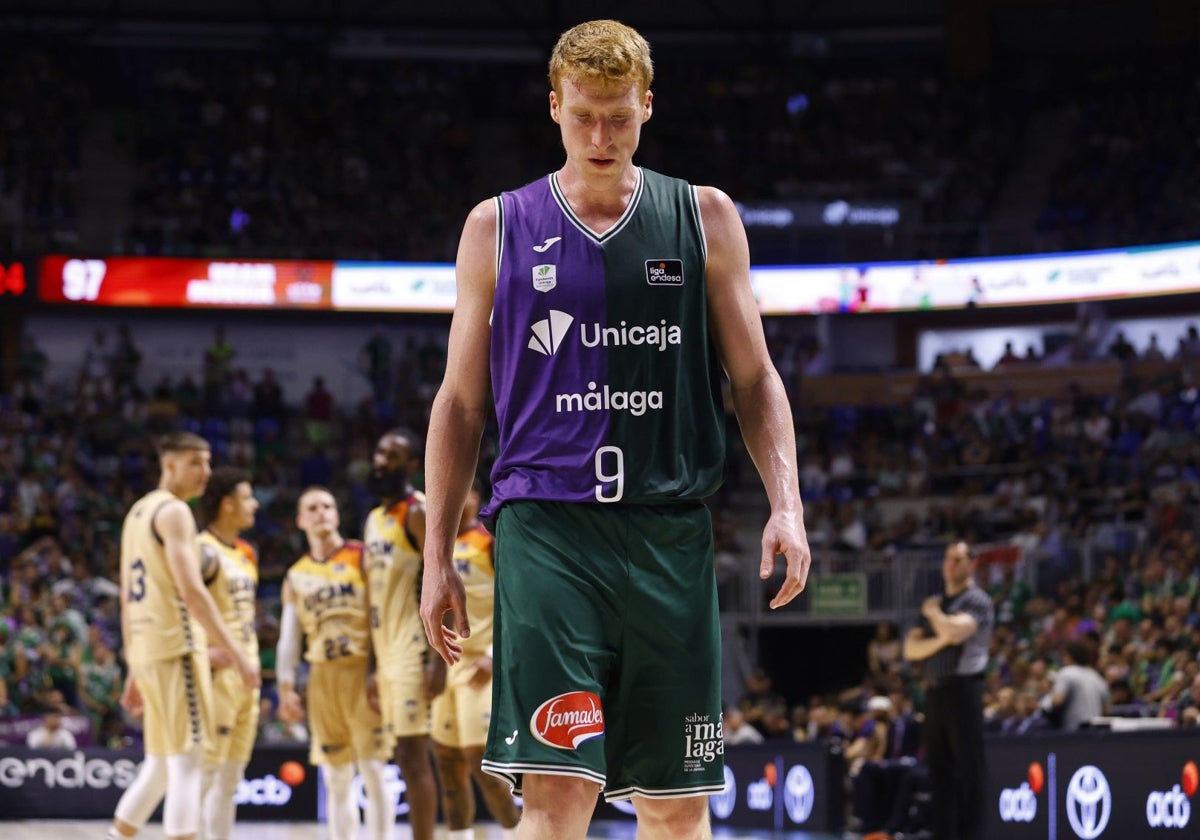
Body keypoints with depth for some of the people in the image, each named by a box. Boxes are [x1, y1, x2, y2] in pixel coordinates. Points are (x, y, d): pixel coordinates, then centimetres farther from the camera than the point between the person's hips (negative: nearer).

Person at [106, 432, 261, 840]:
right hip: (176, 648, -9)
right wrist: (237, 654, -20)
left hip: (146, 652, 9)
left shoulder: (139, 511, 20)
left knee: (160, 766, 17)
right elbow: (192, 591, -19)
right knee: (187, 764, -9)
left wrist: (134, 671, 24)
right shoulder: (173, 512, -9)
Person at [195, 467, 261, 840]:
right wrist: (203, 651, -28)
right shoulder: (206, 552, -13)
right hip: (218, 673, -9)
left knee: (231, 778, 9)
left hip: (246, 675, 9)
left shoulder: (246, 554, 16)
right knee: (205, 774, -9)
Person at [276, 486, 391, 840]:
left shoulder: (362, 558, 2)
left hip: (363, 672, -4)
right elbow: (288, 638, 15)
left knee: (373, 769, -8)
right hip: (322, 677, 4)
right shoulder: (296, 576, 14)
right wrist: (286, 688, 6)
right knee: (336, 778, 5)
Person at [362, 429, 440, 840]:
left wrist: (440, 659, -22)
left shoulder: (418, 512, -9)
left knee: (414, 754, -12)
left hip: (413, 651, -9)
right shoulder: (374, 520, 19)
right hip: (386, 652, 9)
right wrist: (375, 664, 21)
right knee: (405, 756, 9)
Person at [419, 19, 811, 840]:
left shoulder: (704, 218, 10)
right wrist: (438, 555, 8)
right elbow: (461, 402, 12)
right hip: (545, 527, -2)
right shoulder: (498, 227, 8)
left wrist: (786, 504, -4)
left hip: (671, 533, 2)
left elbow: (755, 378, 11)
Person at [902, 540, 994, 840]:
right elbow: (911, 649, 10)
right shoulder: (935, 605, 20)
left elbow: (955, 631, -19)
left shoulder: (976, 600, -1)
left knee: (969, 769, -8)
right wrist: (940, 641, -8)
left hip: (963, 689, -7)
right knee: (939, 769, 8)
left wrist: (933, 612, 0)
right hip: (934, 691, 7)